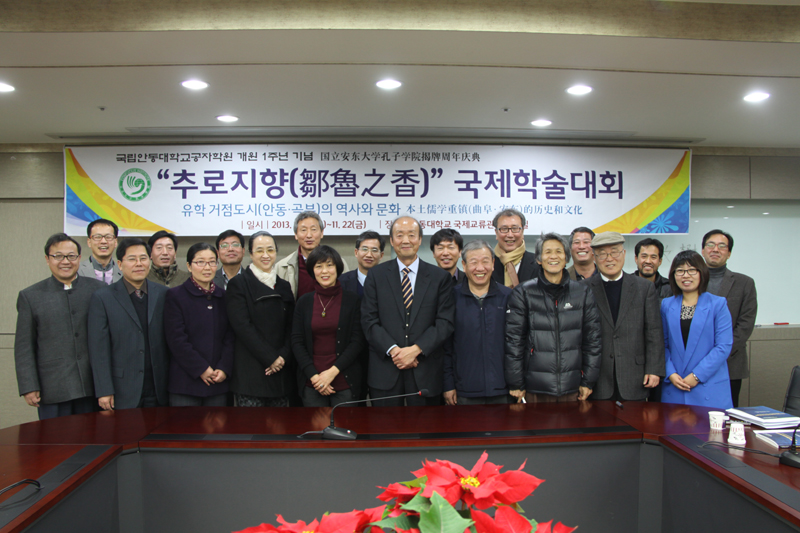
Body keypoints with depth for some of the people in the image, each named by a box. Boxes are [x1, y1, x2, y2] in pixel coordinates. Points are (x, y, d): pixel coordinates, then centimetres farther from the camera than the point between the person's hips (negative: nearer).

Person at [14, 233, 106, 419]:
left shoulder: (98, 289, 5)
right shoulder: (30, 296, 4)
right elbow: (24, 348, 3)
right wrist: (28, 388, -3)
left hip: (92, 387, 1)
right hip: (52, 389, -1)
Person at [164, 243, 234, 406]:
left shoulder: (224, 297, 12)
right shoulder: (175, 295, 1)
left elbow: (230, 337, 8)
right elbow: (176, 339, -7)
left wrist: (224, 368, -6)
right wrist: (201, 369, -11)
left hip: (218, 382, 3)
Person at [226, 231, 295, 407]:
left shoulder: (284, 286, 16)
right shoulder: (238, 284, 1)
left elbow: (291, 327, 11)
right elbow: (242, 326, -9)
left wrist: (283, 356, -6)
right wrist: (270, 358, -13)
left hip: (280, 372, 5)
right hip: (250, 371, -4)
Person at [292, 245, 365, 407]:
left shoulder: (352, 300, 1)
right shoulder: (304, 302, 6)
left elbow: (358, 342, -2)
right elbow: (296, 342, 4)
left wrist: (333, 371, -11)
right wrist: (314, 376, -7)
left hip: (345, 383, -1)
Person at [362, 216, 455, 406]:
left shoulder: (440, 277, 5)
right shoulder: (376, 275, 6)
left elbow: (445, 322, -1)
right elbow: (369, 320, 1)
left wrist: (416, 349, -13)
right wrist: (393, 350, -12)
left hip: (425, 372, 0)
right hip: (384, 372, 0)